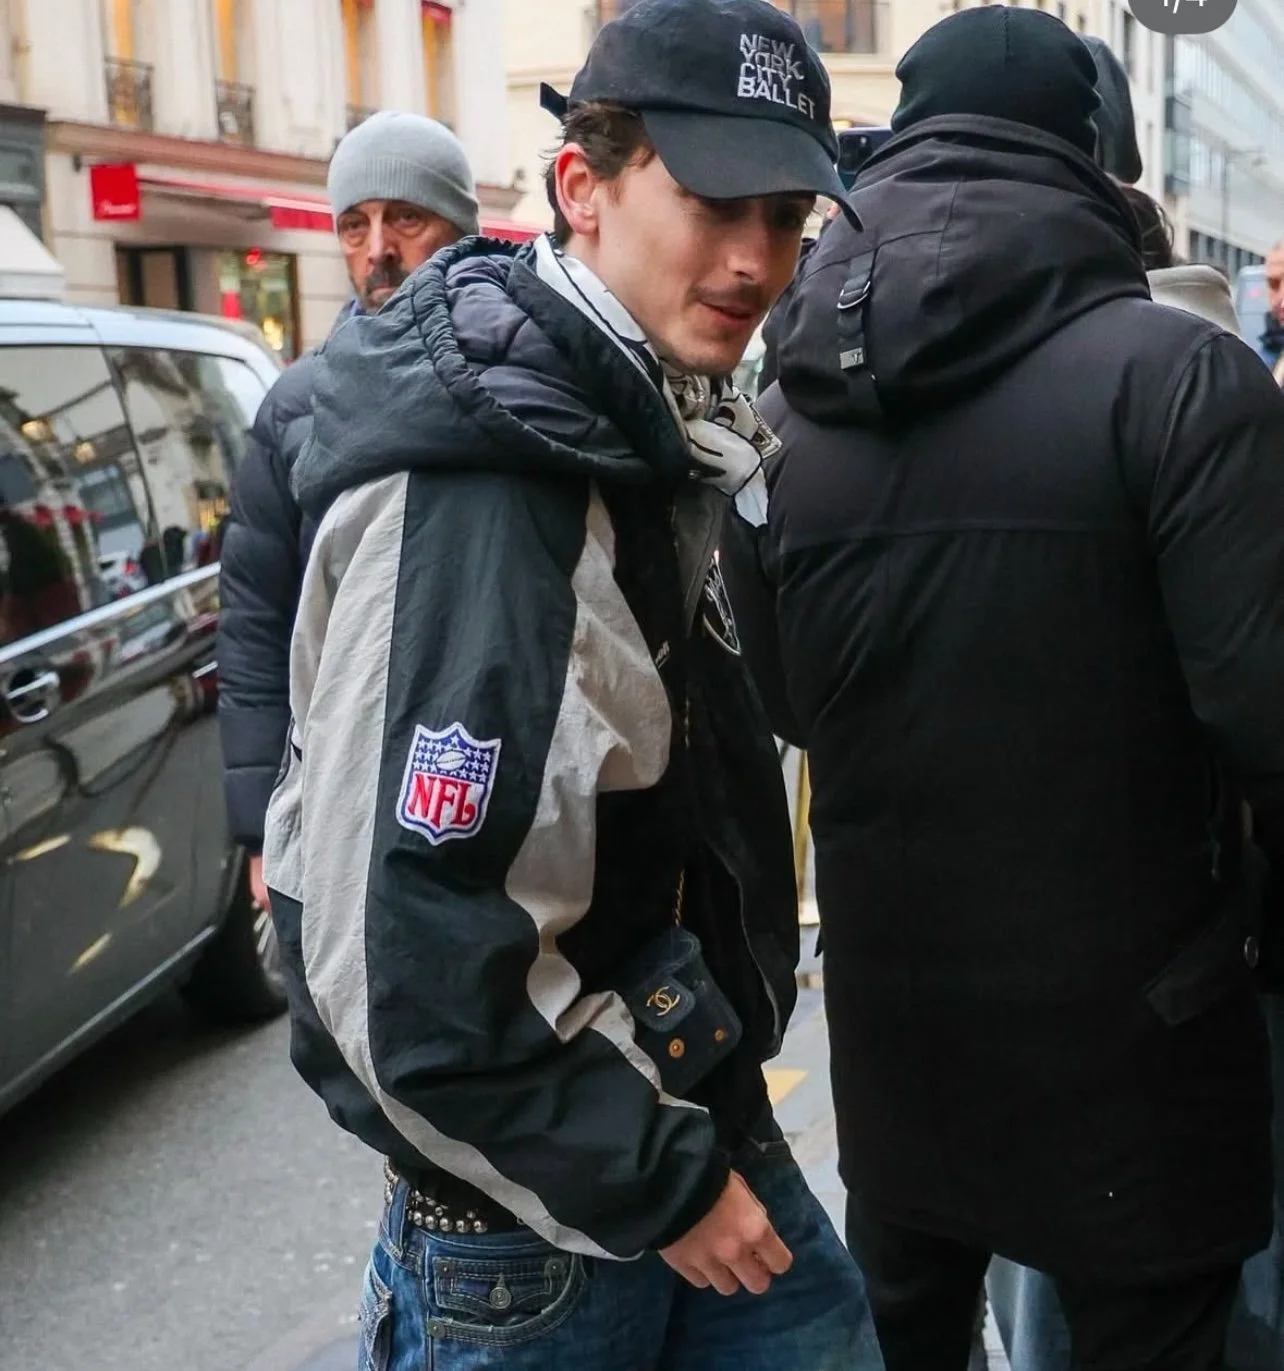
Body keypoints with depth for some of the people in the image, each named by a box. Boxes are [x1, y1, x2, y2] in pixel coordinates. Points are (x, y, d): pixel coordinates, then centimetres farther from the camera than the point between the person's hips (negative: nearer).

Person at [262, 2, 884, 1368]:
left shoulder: (643, 442, 5)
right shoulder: (473, 505, -26)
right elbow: (411, 962, -29)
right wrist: (656, 1184, -17)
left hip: (690, 1115, 8)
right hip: (535, 1216, -8)